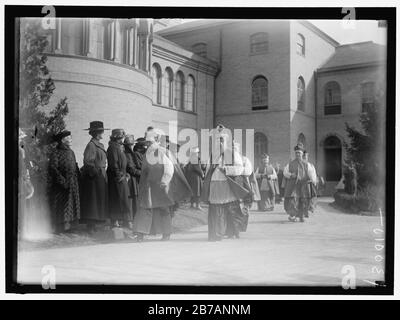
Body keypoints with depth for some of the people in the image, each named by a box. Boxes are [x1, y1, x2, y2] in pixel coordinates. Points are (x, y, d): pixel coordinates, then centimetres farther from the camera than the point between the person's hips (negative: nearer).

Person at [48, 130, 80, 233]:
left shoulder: (71, 152, 13)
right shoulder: (56, 153, -10)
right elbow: (52, 168, -16)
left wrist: (77, 177, 9)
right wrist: (63, 181, -20)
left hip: (73, 185, 7)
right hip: (61, 186, -7)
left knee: (73, 204, 9)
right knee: (62, 206, -4)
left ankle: (68, 225, 17)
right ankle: (61, 228, 3)